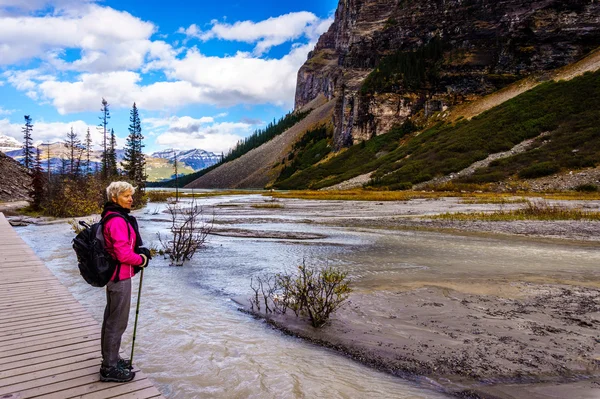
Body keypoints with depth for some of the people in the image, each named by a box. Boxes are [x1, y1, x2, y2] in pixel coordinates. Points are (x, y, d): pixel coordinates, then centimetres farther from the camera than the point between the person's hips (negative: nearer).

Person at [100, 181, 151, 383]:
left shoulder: (113, 217, 9)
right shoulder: (117, 221, -23)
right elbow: (124, 254, -26)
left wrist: (141, 251, 2)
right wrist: (142, 260, -9)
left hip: (113, 275, 11)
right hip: (120, 277, -11)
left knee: (111, 317, 21)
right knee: (118, 321, 2)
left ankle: (110, 359, 38)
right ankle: (110, 368, 15)